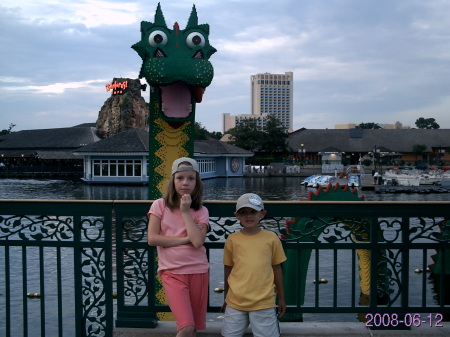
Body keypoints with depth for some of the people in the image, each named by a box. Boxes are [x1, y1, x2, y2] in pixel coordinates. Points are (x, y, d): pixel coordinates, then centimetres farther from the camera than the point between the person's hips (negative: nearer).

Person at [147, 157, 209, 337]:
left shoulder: (201, 211, 0)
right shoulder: (160, 205, -2)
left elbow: (197, 241, -16)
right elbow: (152, 238, -11)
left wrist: (185, 211, -12)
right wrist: (185, 239, -11)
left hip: (198, 272, 3)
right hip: (172, 273, -2)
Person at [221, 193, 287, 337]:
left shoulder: (271, 238, -2)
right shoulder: (232, 239, -1)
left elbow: (276, 268, 5)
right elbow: (228, 270, 8)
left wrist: (281, 297, 10)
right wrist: (226, 298, 15)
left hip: (264, 303, -1)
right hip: (235, 302, 1)